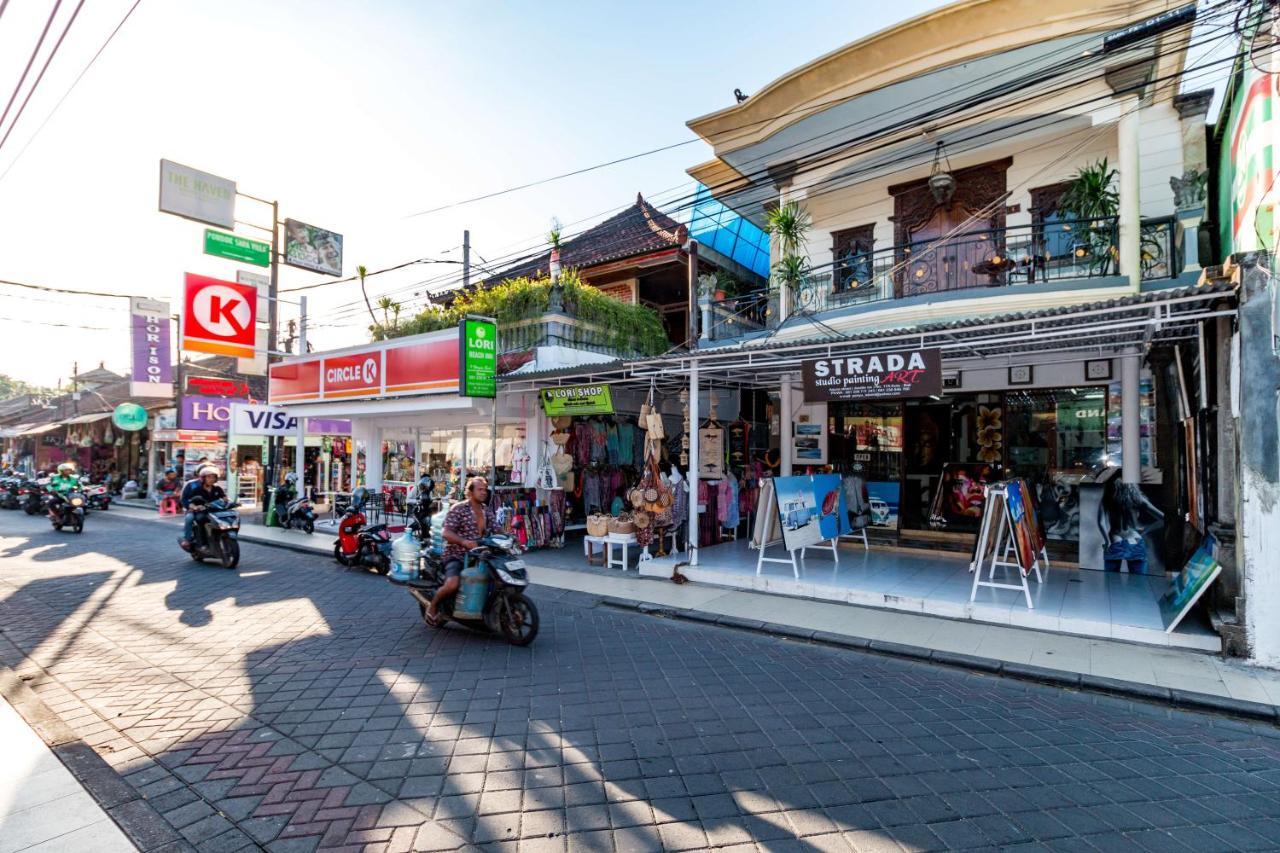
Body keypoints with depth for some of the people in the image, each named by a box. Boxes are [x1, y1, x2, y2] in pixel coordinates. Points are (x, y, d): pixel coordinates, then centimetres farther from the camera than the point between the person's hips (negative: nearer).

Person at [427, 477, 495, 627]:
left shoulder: (487, 511, 11)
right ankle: (433, 606, 1)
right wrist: (464, 542, -34)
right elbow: (446, 533, -17)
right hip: (456, 556, -6)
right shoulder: (458, 509, -9)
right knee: (452, 584, -30)